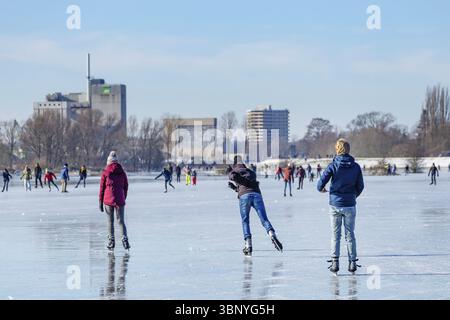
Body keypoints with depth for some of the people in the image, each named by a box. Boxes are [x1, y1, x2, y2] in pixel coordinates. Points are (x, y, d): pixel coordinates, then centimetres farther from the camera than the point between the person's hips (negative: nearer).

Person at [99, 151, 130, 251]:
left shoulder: (105, 172, -4)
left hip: (108, 200, -2)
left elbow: (102, 187, -2)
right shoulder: (122, 172, 4)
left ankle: (111, 241, 8)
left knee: (110, 221, 7)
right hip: (120, 200, 2)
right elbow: (126, 187, 9)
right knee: (121, 221, 4)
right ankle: (124, 239, -13)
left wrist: (100, 201, 3)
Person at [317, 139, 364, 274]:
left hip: (335, 204, -1)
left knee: (335, 235, 6)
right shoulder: (356, 167, -2)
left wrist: (321, 189, 13)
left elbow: (321, 183, -11)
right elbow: (360, 186, 4)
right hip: (350, 205, 1)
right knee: (350, 234, 8)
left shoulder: (333, 166, -9)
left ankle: (335, 262, 0)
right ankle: (352, 263, 7)